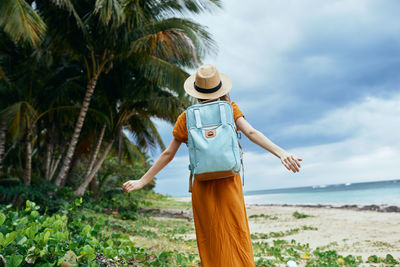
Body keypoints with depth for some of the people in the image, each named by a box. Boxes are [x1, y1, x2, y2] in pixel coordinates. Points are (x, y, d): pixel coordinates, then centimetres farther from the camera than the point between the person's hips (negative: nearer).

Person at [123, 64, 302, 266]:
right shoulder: (230, 109, 0)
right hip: (229, 181, -1)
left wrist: (143, 181, 8)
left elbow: (168, 155, 2)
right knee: (236, 233, 10)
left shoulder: (187, 117, 2)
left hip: (202, 185, 1)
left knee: (211, 240, 11)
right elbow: (251, 133, -16)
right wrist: (281, 153, -25)